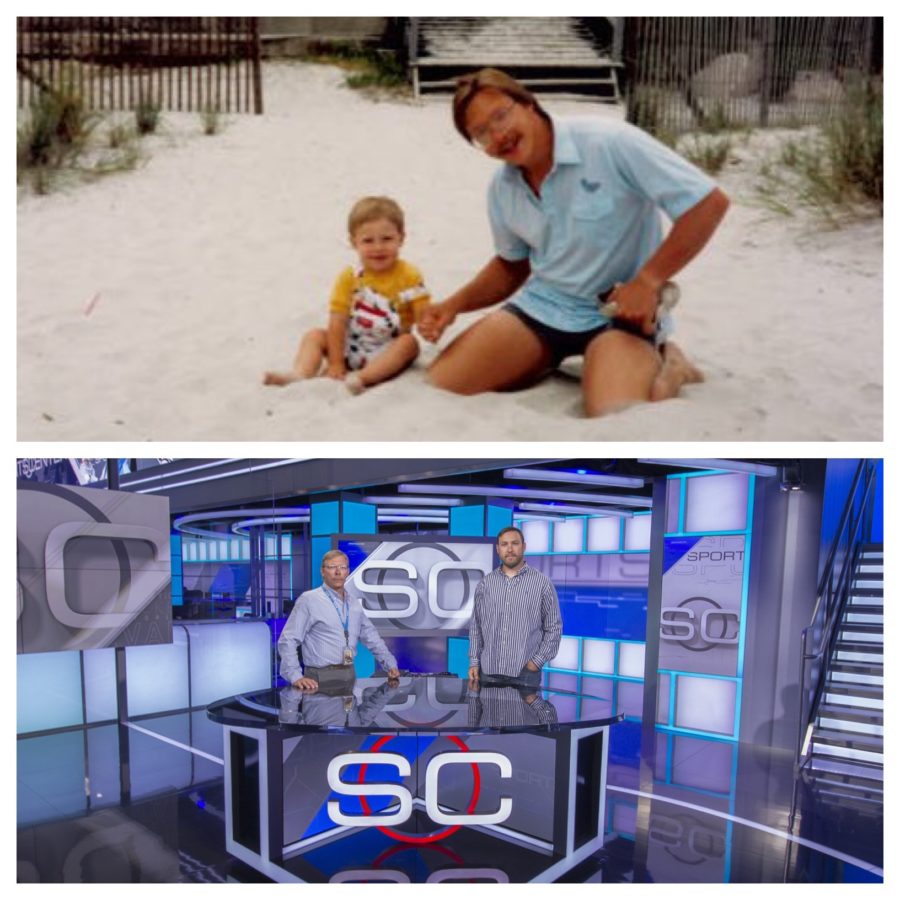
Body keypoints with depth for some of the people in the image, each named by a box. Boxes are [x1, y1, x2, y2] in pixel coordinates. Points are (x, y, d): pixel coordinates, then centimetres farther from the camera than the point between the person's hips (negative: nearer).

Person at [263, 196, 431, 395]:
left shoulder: (410, 276, -8)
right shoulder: (349, 277, -6)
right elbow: (337, 322, -10)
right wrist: (335, 364, -16)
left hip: (389, 351, -2)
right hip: (351, 347, 2)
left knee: (409, 342, -31)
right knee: (314, 335, -10)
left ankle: (363, 377, -43)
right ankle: (300, 374, -32)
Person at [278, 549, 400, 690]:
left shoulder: (354, 603, 13)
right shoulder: (308, 600, -8)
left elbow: (371, 636, 20)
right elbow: (288, 640, -11)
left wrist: (390, 665, 12)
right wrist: (296, 676, -20)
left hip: (349, 675, 6)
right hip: (321, 678, -6)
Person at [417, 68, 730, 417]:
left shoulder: (610, 143, -18)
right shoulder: (501, 189, 3)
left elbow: (710, 203, -18)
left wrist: (647, 283, -21)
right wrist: (454, 304, 2)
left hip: (621, 310, -5)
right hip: (542, 304, 6)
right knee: (440, 383, -7)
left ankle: (664, 367, 2)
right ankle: (544, 363, 15)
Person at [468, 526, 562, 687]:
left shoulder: (542, 583, -1)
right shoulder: (485, 583, 7)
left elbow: (554, 627, 0)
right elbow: (475, 625, 11)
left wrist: (538, 661, -7)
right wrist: (474, 661, 4)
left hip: (525, 672, -2)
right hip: (489, 671, 2)